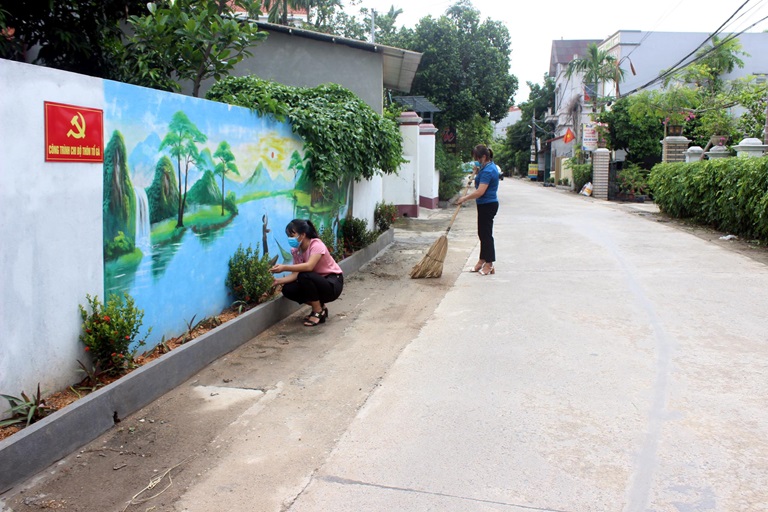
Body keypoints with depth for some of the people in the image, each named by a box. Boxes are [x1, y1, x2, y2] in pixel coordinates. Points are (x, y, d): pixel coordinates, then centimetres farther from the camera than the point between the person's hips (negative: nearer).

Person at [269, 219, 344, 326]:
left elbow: (309, 266, -38)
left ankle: (318, 312, -13)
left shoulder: (316, 245, -22)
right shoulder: (295, 250, -1)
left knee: (304, 276, -31)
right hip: (317, 283, 7)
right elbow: (296, 274, -10)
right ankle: (320, 307, 6)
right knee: (288, 289, -12)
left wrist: (284, 267, -41)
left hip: (333, 283, -7)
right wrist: (278, 281, -24)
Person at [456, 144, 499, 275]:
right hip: (487, 204, 11)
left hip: (487, 206, -11)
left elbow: (480, 192, -26)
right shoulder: (491, 166, 11)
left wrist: (465, 198, -14)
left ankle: (489, 265, 3)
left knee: (486, 234, -4)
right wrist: (477, 174, 13)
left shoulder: (487, 171, -22)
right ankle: (482, 261, 26)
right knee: (483, 233, 16)